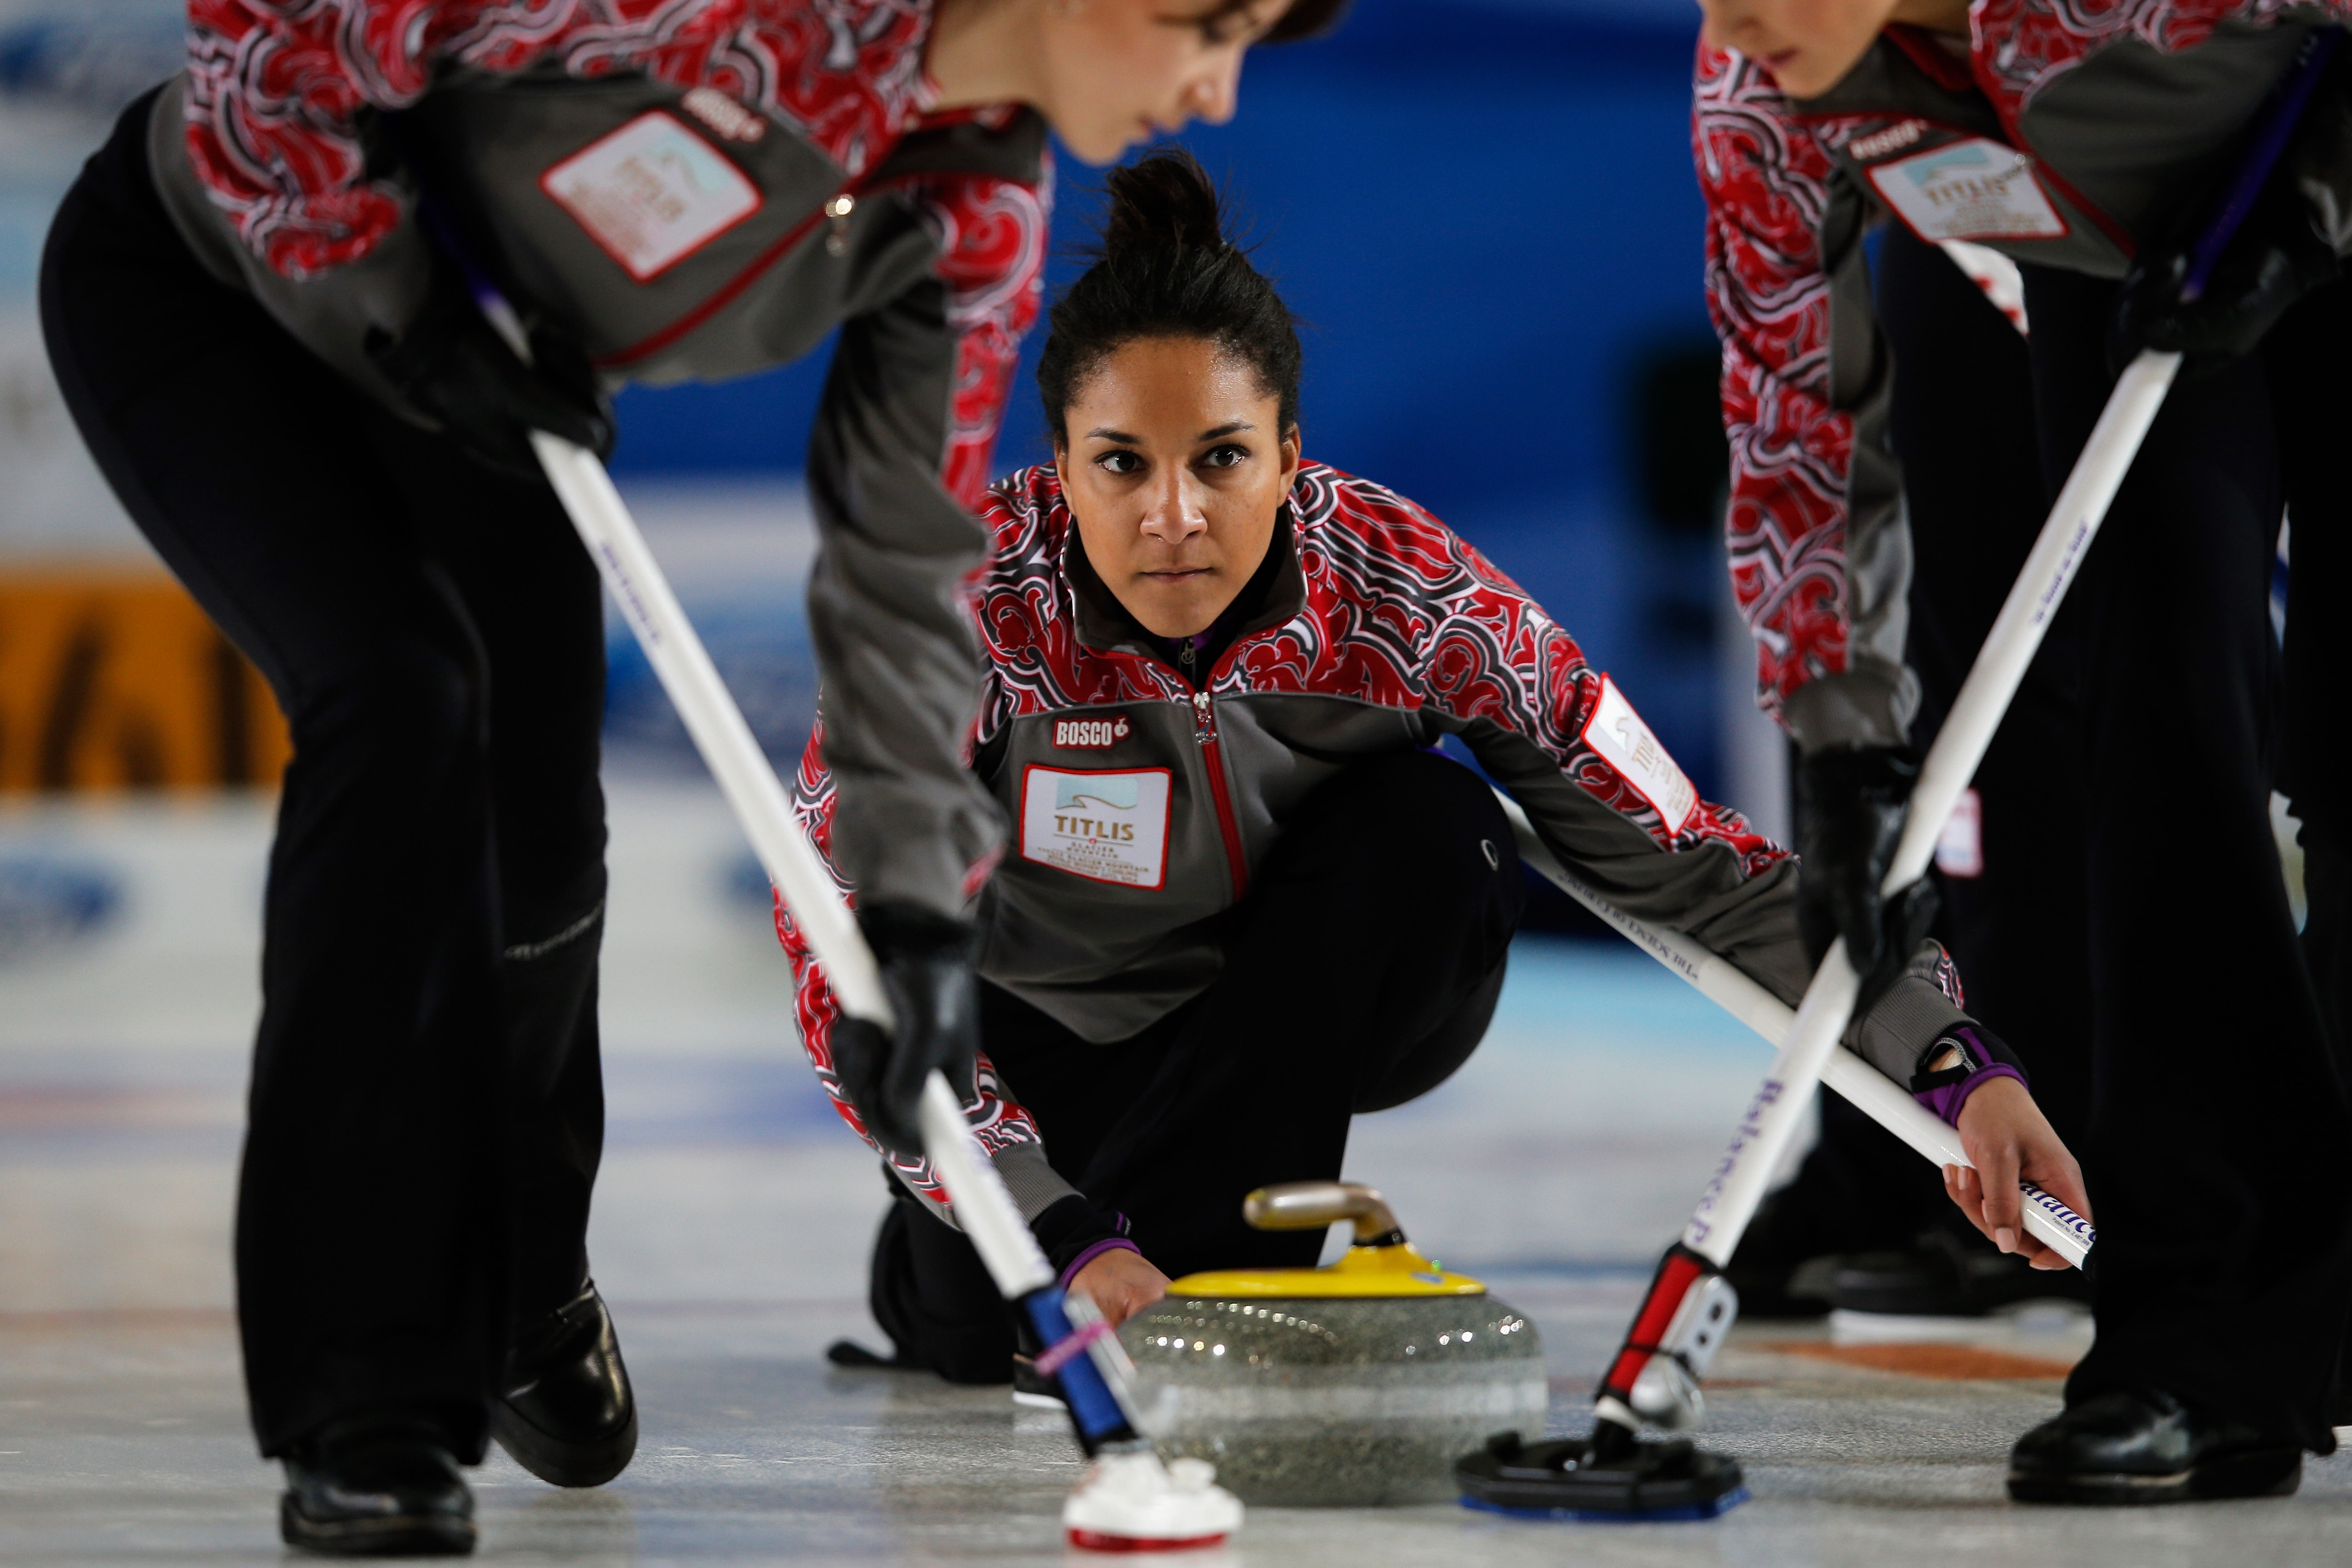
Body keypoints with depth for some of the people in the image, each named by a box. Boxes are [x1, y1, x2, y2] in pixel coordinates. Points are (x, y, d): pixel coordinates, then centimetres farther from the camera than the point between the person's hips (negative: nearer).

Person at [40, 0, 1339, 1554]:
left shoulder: (985, 205, -12)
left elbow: (907, 546, -2)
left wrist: (912, 887, -7)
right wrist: (377, 303, -24)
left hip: (470, 384, 7)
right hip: (203, 271, -7)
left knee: (540, 837, 2)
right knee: (404, 693, -24)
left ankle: (521, 1293, 35)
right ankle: (371, 1409, -18)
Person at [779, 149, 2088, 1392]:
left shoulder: (1409, 594, -28)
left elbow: (1682, 861, -24)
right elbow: (849, 974, -31)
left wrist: (1956, 1066, -35)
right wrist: (1062, 1238, -42)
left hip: (1303, 1010, 0)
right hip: (1042, 1033, 0)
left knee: (1430, 827, -29)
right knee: (975, 1327, -22)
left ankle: (1186, 1262, -20)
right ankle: (938, 1252, 16)